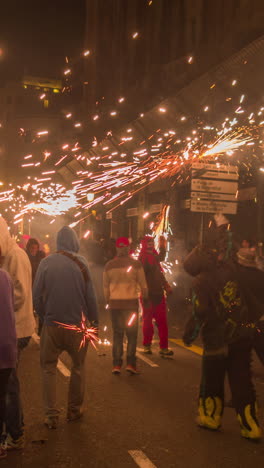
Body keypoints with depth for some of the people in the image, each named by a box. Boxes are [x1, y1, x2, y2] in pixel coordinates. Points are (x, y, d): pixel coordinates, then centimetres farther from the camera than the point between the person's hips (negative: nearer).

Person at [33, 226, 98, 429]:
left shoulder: (46, 263, -4)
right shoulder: (80, 262, -7)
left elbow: (37, 295, -1)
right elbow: (90, 295, -4)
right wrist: (94, 321, 6)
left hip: (52, 324, 0)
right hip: (77, 324, 0)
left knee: (49, 368, 12)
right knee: (78, 367, 17)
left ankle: (52, 415, 10)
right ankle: (74, 409, 25)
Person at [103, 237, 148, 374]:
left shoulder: (109, 265, 4)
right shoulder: (136, 264, -3)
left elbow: (106, 286, 10)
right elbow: (143, 284, 2)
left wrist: (108, 301, 22)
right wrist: (145, 296, 19)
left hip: (115, 302, 2)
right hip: (131, 301, -2)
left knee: (117, 334, 9)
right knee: (132, 334, 6)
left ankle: (116, 364, 5)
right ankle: (130, 363, 0)